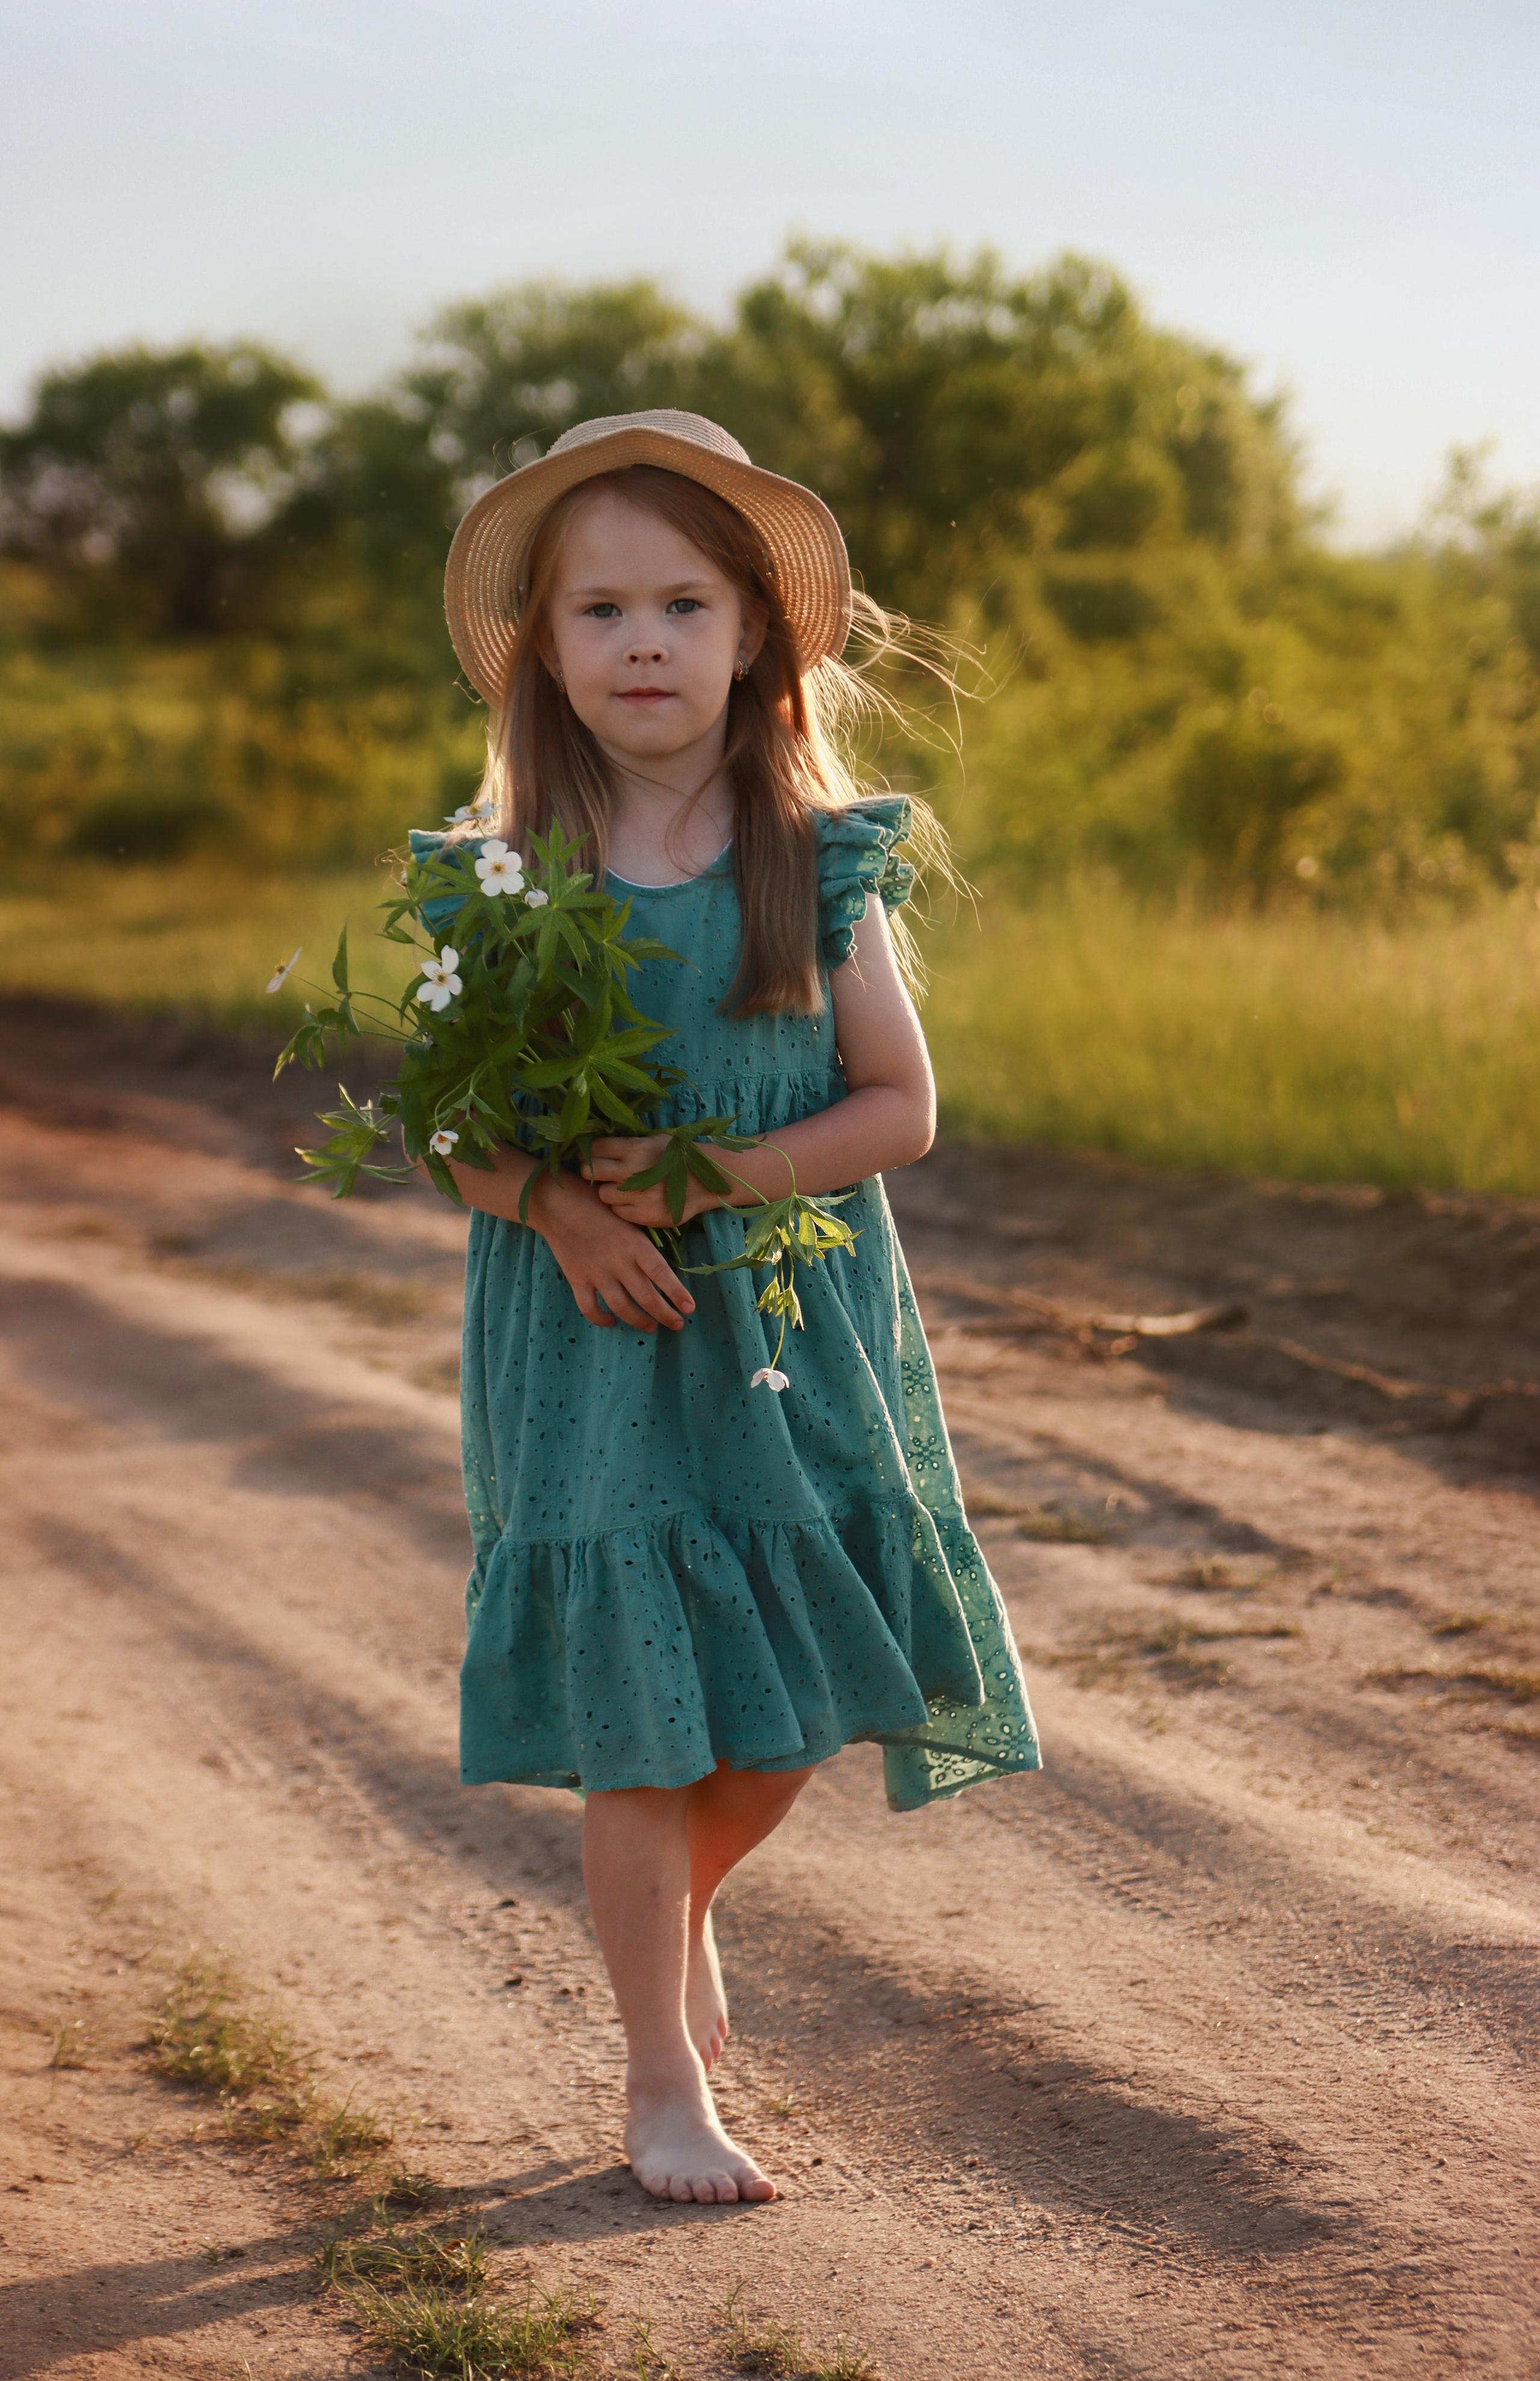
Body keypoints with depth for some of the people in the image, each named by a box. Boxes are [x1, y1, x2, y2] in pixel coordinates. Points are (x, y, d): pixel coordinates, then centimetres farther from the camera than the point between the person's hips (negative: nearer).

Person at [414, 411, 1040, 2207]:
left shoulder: (823, 866, -2)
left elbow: (900, 1105, -3)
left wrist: (712, 1178, -17)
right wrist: (561, 1208, -20)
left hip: (792, 1334, 1)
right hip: (588, 1345, -1)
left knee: (787, 1716, 7)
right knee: (635, 1726, 2)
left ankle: (681, 1904, 40)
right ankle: (665, 2082, 18)